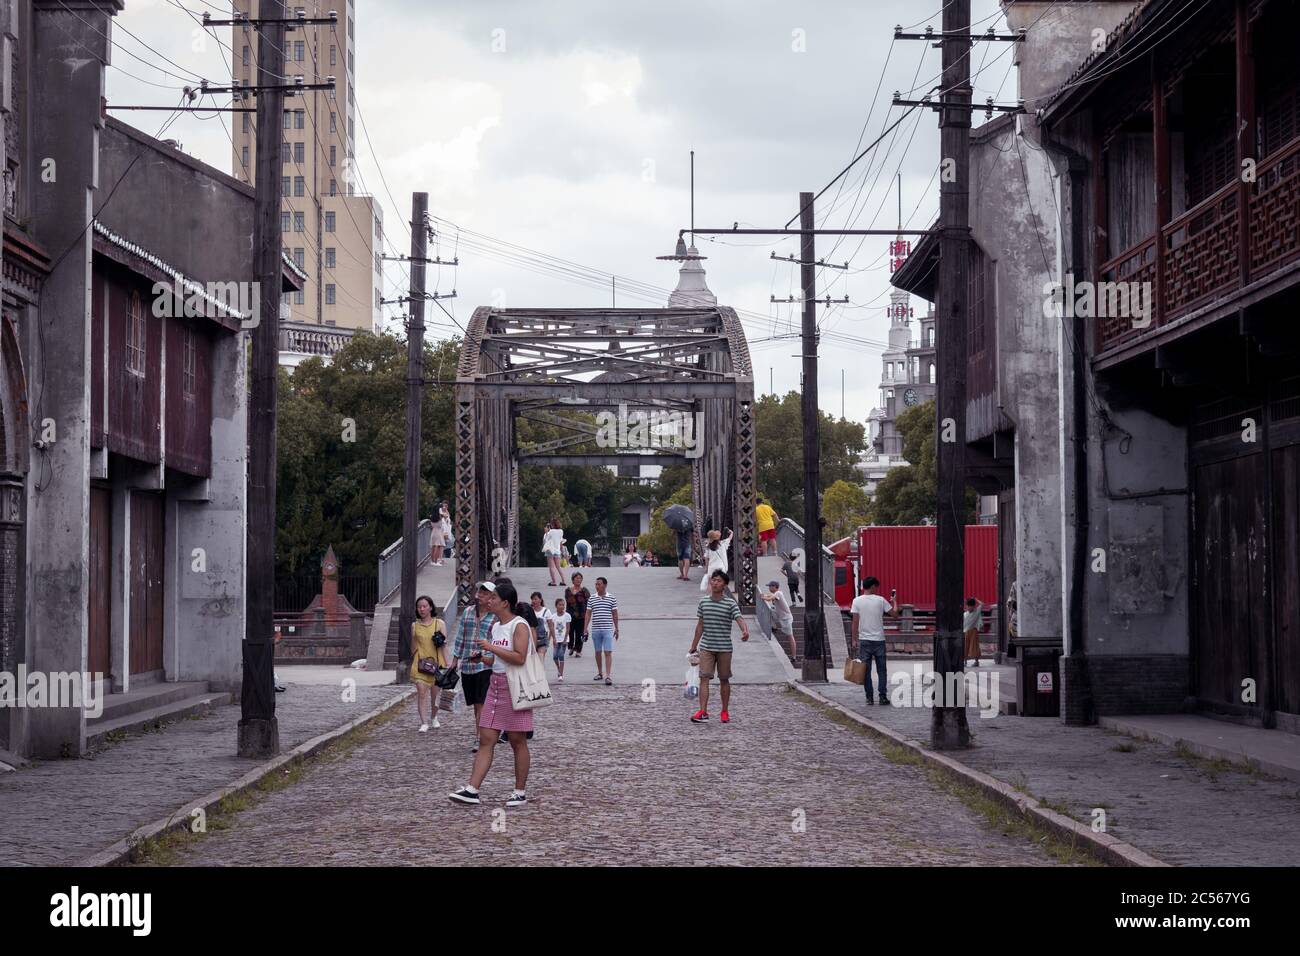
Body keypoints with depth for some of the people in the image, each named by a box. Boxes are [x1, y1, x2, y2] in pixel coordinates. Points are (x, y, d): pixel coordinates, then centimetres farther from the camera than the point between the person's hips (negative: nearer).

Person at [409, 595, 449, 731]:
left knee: (435, 692, 10)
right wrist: (413, 662, 21)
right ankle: (423, 723, -11)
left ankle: (434, 717, 35)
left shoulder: (439, 624, 2)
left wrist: (447, 665, -5)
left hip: (436, 662, 0)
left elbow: (444, 646, 0)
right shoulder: (415, 625, 7)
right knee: (421, 692, -12)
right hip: (420, 663, 0)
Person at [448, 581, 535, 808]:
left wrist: (491, 648, -20)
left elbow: (519, 657, -23)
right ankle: (472, 790, -3)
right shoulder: (496, 627, 14)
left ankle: (520, 792, 11)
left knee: (518, 742, 1)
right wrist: (485, 658, 7)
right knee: (485, 740, 1)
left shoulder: (520, 625, -11)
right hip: (496, 685, 8)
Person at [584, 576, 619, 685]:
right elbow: (588, 614, 6)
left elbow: (615, 614, 7)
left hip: (607, 630, -2)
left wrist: (616, 629, 8)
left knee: (608, 652, -10)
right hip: (595, 630, 2)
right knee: (598, 652, 11)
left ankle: (608, 676, -15)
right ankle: (599, 673, 24)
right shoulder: (591, 599, 5)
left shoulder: (612, 598, 2)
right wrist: (586, 627, -1)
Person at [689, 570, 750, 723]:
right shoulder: (703, 601, 6)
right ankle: (703, 712, -14)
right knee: (704, 678, -9)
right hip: (706, 647, 2)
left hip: (724, 648, -2)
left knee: (724, 680, 9)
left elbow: (739, 619, -19)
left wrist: (745, 630, -42)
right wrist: (694, 646, 16)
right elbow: (700, 625, 13)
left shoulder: (730, 603, -5)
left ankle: (725, 712, 21)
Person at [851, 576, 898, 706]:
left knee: (866, 670, 4)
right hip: (879, 639, 0)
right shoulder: (880, 600, -3)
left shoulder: (857, 601, -3)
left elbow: (855, 622, -5)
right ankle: (883, 696, 5)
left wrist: (855, 640, 1)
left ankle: (869, 698, 3)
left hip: (864, 640, 0)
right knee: (881, 670, 8)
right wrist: (894, 601, 22)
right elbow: (895, 614, 5)